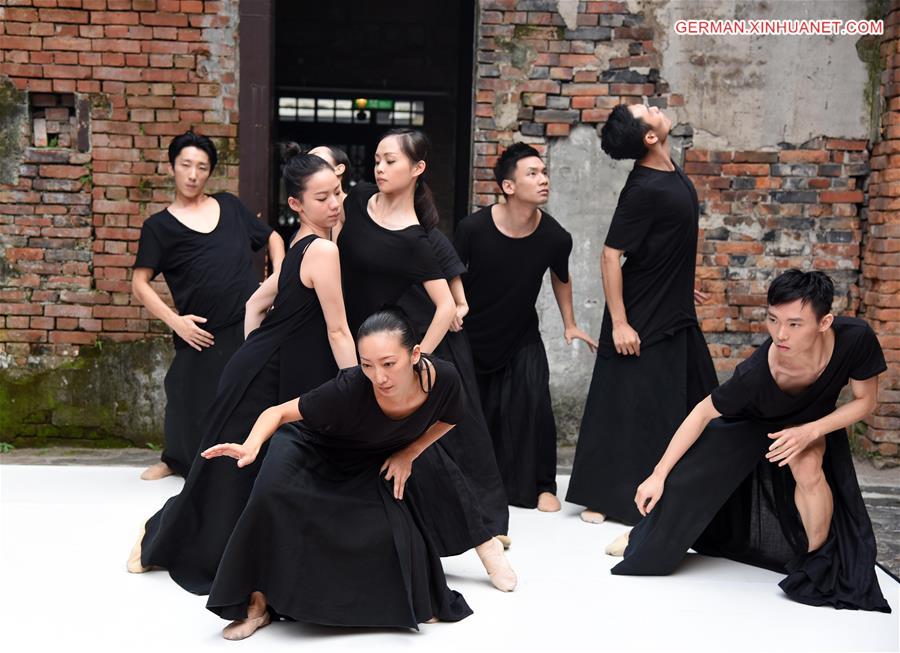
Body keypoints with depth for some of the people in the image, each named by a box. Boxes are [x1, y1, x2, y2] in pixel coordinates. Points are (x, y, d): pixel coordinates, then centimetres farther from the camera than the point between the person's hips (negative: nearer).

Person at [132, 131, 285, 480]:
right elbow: (140, 283, 0)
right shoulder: (159, 226, 2)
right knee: (192, 404, 8)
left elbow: (273, 238, 20)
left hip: (252, 324, 2)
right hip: (203, 336, -1)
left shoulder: (230, 206, 10)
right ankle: (177, 460, 36)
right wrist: (174, 320, -12)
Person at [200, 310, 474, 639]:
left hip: (374, 464, 3)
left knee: (394, 534, -15)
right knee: (274, 495, -30)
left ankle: (413, 602, 18)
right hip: (313, 449, -3)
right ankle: (259, 601, -12)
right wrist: (252, 444, -47)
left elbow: (446, 420, -4)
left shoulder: (442, 377, -29)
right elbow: (278, 412, -29)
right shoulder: (350, 389, -39)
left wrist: (407, 454, -9)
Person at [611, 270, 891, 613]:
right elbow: (703, 413, -26)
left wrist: (811, 431, -33)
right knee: (688, 475, -4)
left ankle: (819, 560, -4)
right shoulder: (756, 372, -42)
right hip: (751, 422, 0)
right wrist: (659, 474, -22)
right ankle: (648, 536, 27)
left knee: (808, 468, -28)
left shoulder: (856, 338, -39)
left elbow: (865, 401, -20)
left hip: (813, 422, 1)